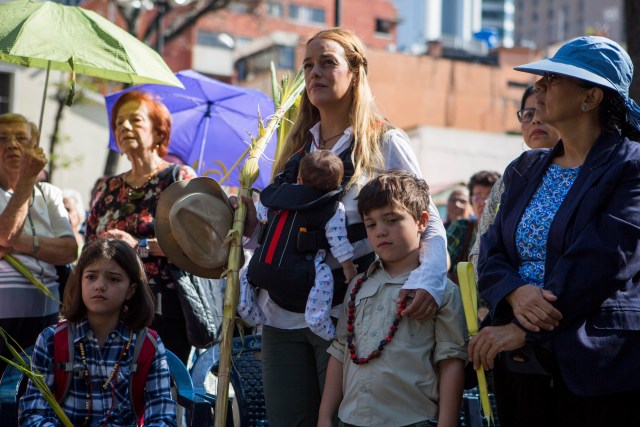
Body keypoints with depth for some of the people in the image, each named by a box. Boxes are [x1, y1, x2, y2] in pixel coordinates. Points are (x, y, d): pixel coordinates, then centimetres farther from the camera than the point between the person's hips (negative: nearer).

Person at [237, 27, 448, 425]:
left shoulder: (384, 143, -2)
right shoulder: (297, 147, 14)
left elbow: (429, 225, -7)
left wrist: (428, 282, -25)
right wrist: (254, 227, -1)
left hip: (345, 317, -5)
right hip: (284, 317, 5)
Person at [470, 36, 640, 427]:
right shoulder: (526, 170, 12)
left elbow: (600, 265, -17)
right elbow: (492, 252, 7)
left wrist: (520, 331, -17)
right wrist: (516, 292, -16)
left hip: (595, 368, -5)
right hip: (519, 363, 6)